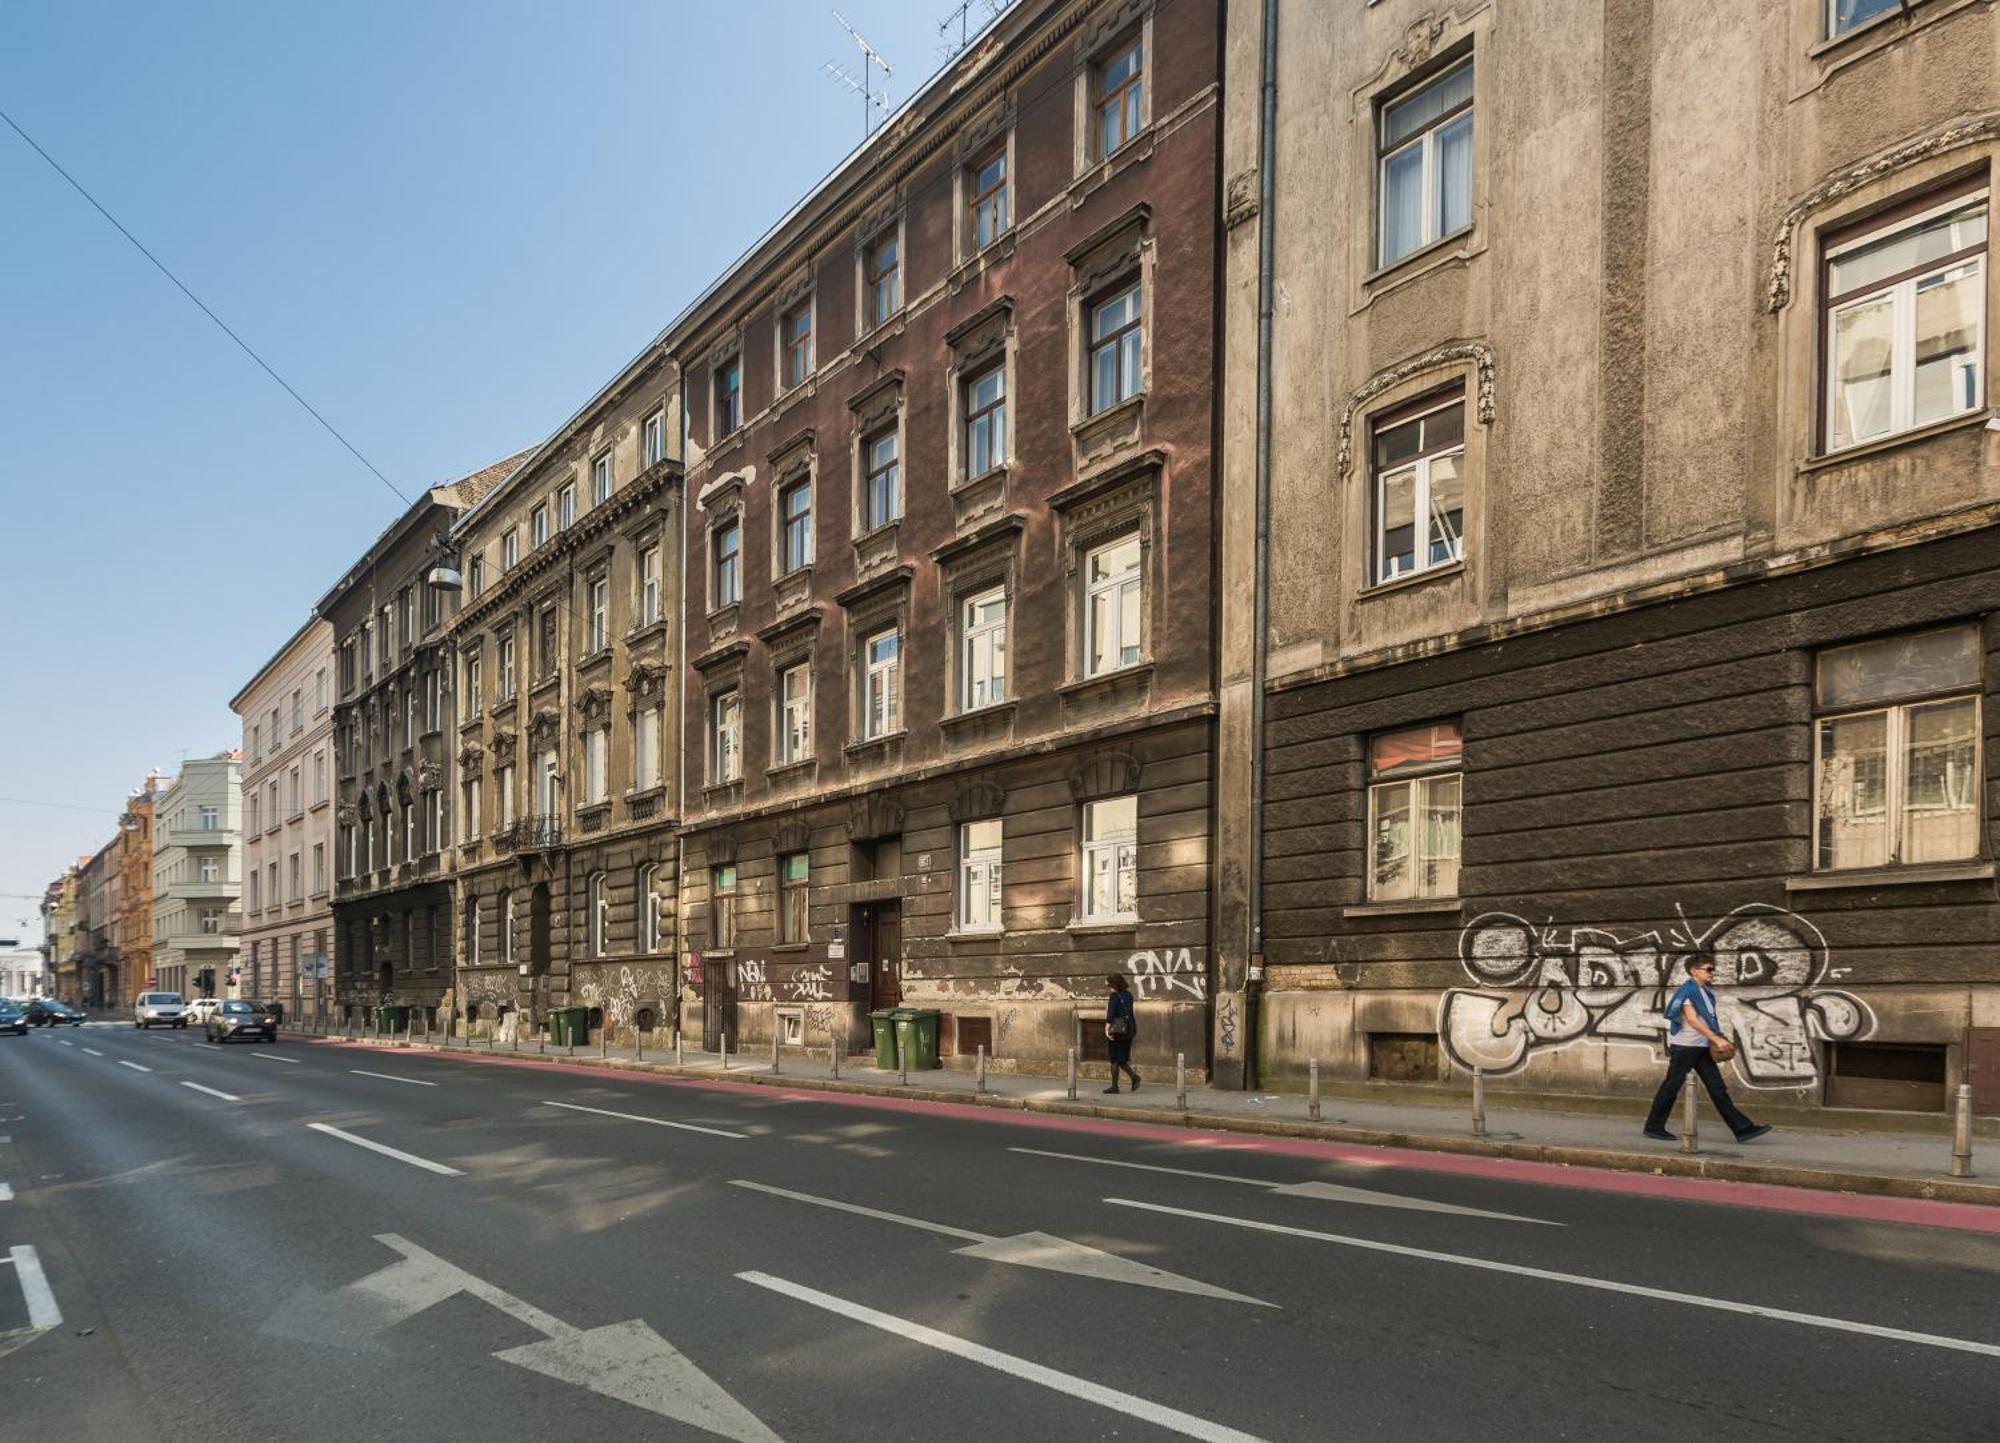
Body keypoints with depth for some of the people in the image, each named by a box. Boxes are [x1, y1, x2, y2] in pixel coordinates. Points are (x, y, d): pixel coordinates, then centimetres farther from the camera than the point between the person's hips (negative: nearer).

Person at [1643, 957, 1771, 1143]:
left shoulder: (1706, 992, 14)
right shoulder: (1686, 991, -12)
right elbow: (1692, 1020, -21)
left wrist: (1718, 1040, 8)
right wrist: (1717, 1039, -25)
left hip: (1702, 1047, 8)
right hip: (1684, 1046, -8)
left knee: (1717, 1088, 4)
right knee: (1671, 1087, -1)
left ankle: (1742, 1128, 2)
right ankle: (1654, 1127, 8)